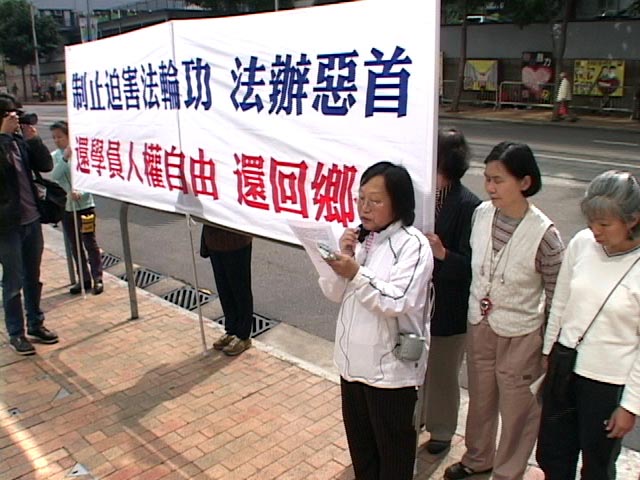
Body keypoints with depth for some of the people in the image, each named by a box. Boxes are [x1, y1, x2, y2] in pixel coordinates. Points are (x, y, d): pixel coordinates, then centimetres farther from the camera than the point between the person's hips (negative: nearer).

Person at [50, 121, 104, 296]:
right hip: (65, 207, 4)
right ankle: (84, 279, 21)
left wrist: (81, 192, -24)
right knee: (74, 245, 11)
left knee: (90, 243, 1)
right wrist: (65, 158, -24)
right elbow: (54, 176, -13)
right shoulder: (54, 156, 3)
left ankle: (97, 278, 11)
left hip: (85, 205, -4)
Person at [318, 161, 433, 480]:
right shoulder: (358, 237, 4)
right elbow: (333, 294, 3)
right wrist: (342, 257, -13)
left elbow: (398, 303, -25)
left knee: (392, 442, 14)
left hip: (391, 366, -7)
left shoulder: (413, 244, -17)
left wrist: (356, 273, -30)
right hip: (353, 358, 7)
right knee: (358, 438, 23)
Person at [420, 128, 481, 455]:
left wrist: (442, 254, -34)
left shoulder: (468, 207, -19)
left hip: (447, 307, -4)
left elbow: (471, 265, -19)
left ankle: (442, 429, 39)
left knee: (442, 370, 16)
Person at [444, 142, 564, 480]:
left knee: (517, 409, 15)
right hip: (479, 326, 5)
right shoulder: (482, 213, -9)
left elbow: (556, 297, -11)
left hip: (520, 336, -4)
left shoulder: (543, 234, -22)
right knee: (480, 398, 23)